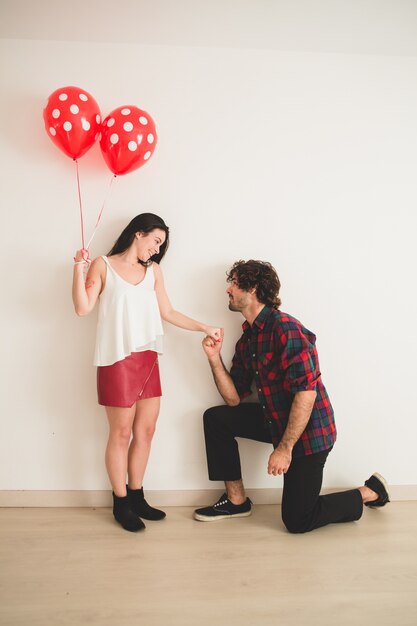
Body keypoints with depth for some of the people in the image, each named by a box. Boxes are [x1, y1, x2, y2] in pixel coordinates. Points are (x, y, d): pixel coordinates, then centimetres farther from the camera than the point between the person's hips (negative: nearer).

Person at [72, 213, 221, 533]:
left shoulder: (153, 270, 13)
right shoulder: (103, 265, 1)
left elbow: (167, 312, 15)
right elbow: (83, 308, -6)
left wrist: (204, 328, 11)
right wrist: (79, 269, -14)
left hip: (148, 358, 5)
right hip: (117, 359, -5)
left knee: (146, 429, 9)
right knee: (121, 433, 2)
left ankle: (136, 497, 25)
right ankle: (120, 503, 18)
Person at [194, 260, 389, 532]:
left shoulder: (285, 328, -21)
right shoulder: (247, 339, 7)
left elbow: (306, 392, -26)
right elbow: (234, 398, 5)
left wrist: (284, 448, -25)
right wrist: (214, 357, -7)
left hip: (308, 430, -8)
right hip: (276, 420, 8)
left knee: (297, 520, -1)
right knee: (216, 418, 3)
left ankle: (371, 492, 19)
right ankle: (237, 500, 13)